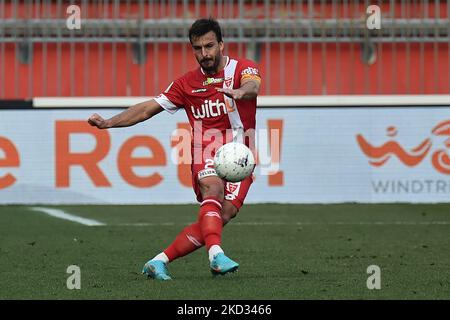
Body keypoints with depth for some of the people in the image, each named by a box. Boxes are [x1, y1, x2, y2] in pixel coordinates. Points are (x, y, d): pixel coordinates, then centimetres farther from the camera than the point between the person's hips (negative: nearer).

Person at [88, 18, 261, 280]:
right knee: (214, 187, -32)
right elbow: (149, 109, 13)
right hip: (206, 153, 0)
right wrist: (108, 123, 3)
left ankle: (159, 262, -12)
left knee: (225, 214, -17)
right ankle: (216, 254, -50)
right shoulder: (187, 84, 10)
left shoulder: (242, 68, 2)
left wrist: (241, 91, -49)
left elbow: (253, 85, -23)